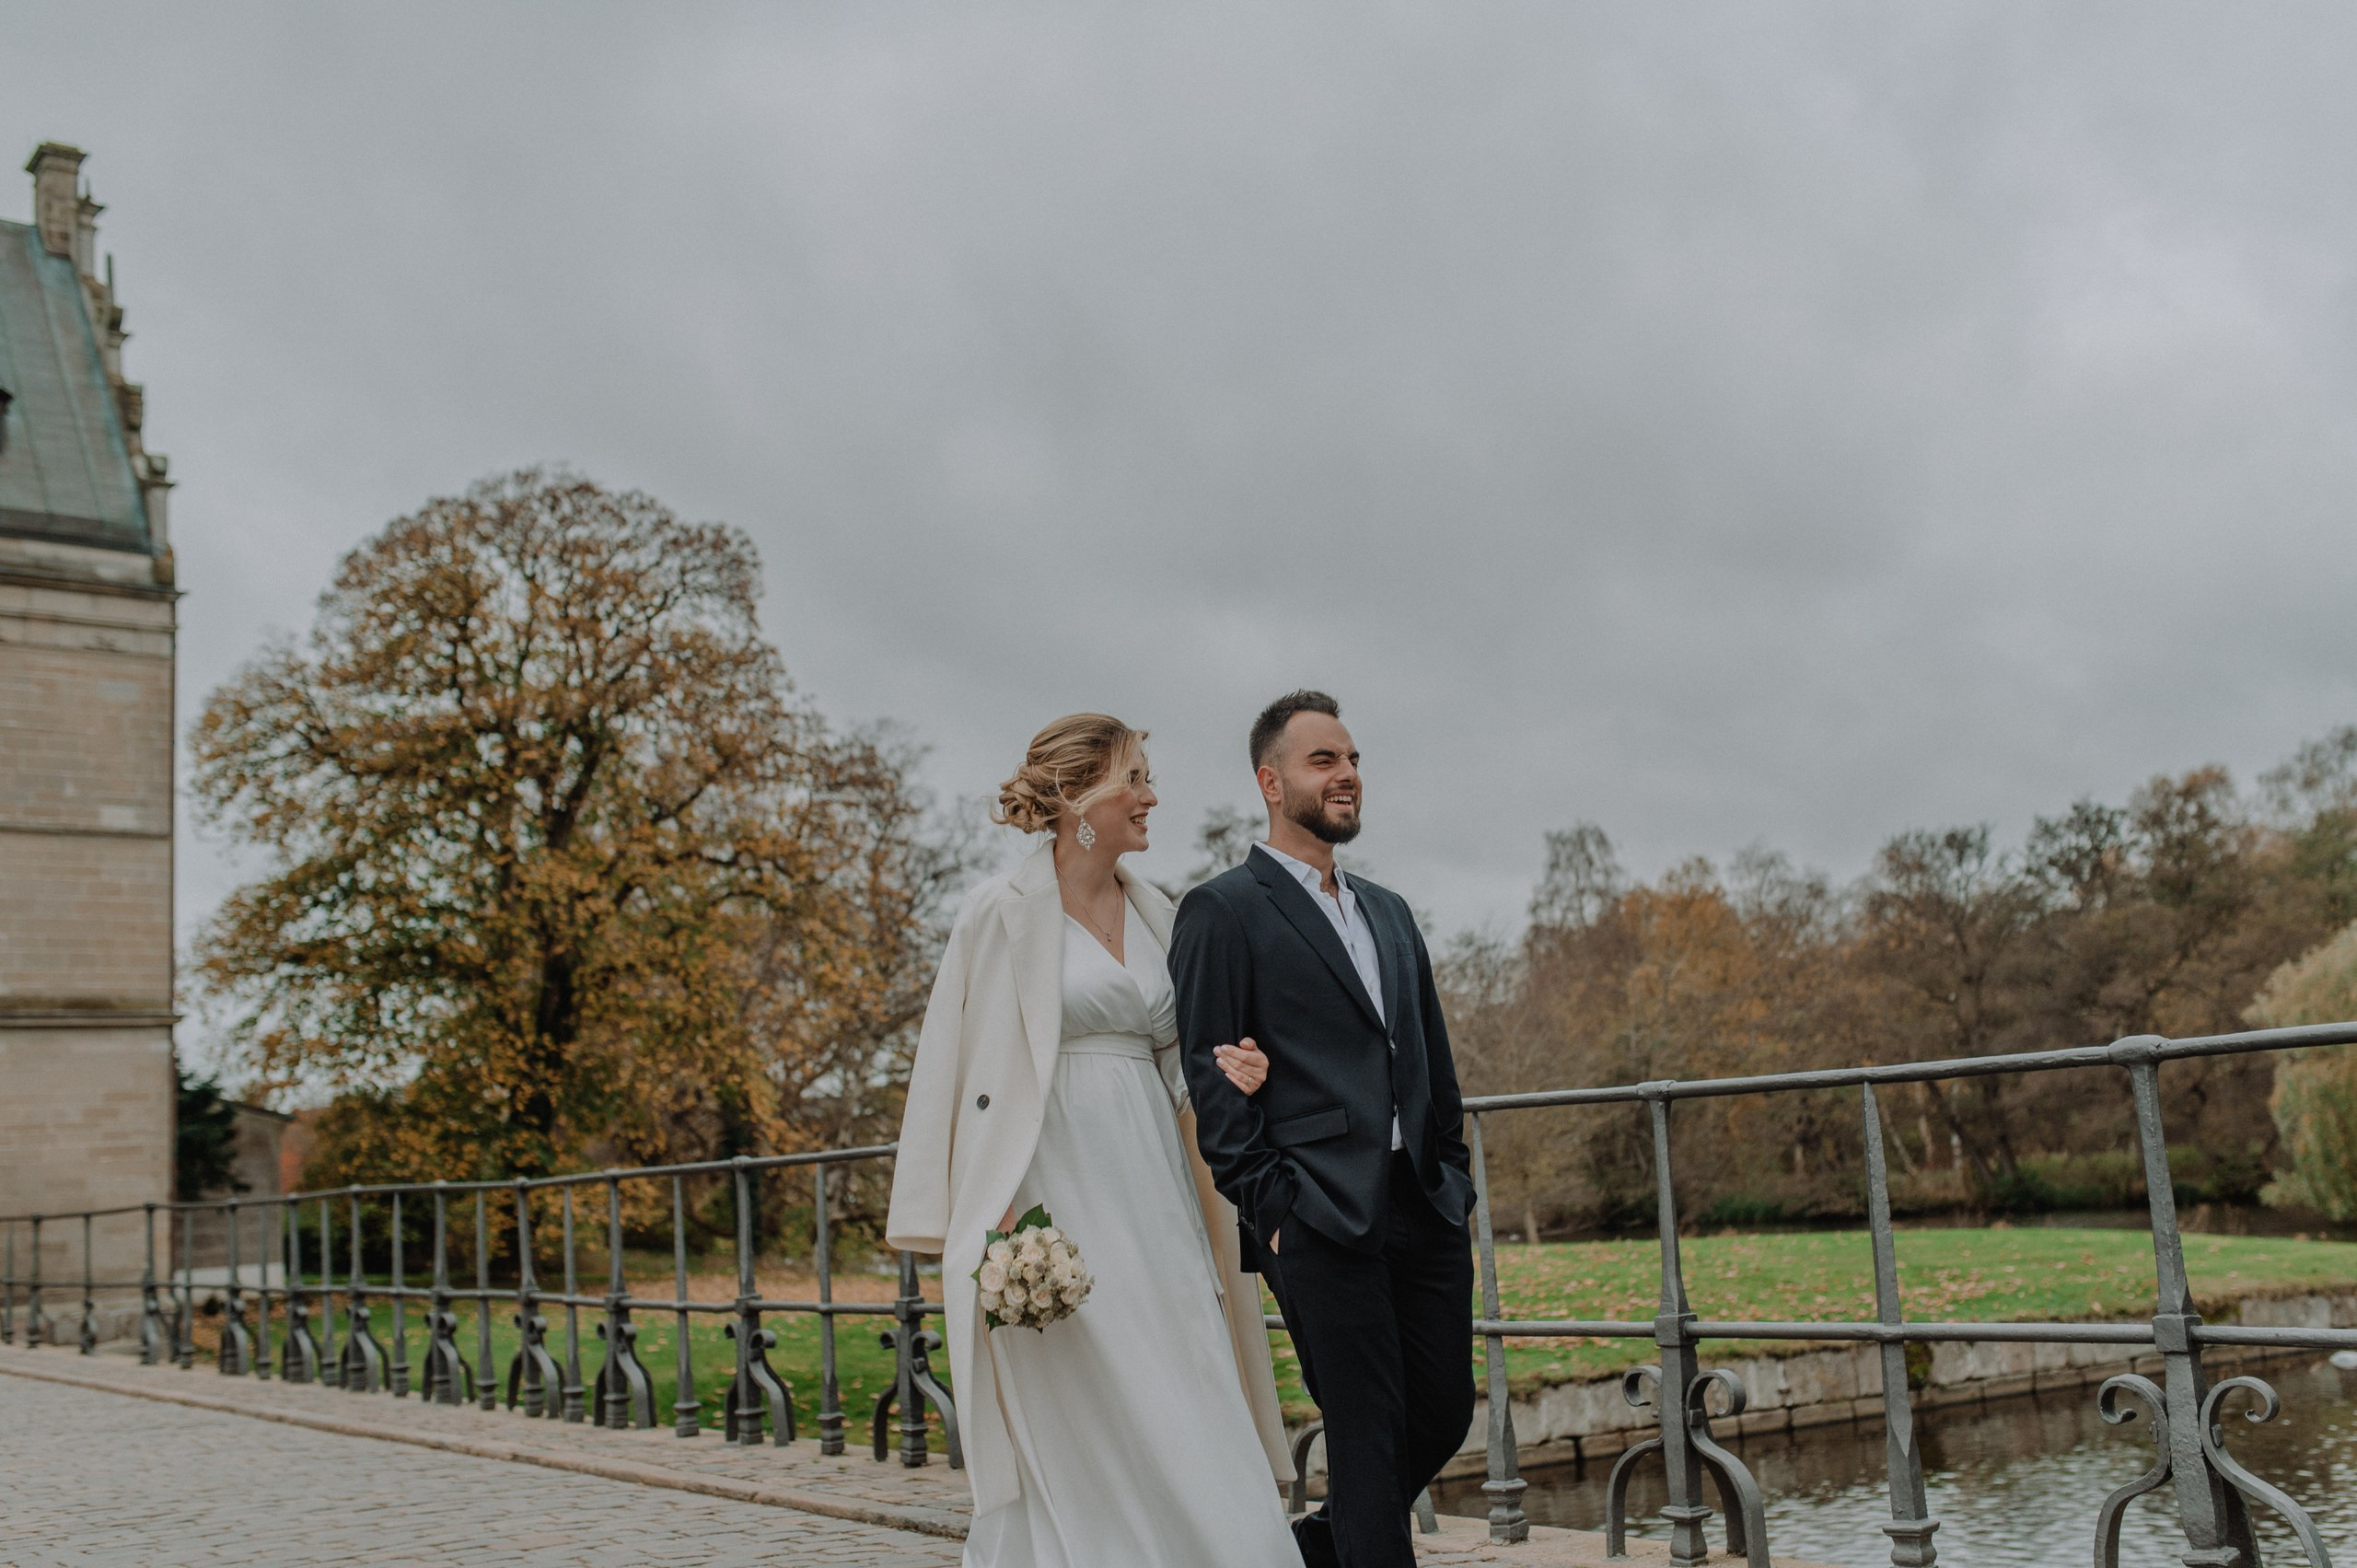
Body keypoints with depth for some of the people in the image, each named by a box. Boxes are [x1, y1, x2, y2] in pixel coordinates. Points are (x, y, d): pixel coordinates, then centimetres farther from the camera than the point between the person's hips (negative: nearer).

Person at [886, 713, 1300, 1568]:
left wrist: (1221, 1073, -3)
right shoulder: (1002, 912, -4)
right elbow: (962, 1067, -5)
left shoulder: (1155, 914, 14)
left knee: (1185, 1425, 3)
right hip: (1056, 1198, -6)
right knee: (1091, 1444, -5)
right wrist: (996, 1222, -12)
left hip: (1151, 1193, 6)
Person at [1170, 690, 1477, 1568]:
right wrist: (1269, 1207, -11)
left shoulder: (1389, 913, 20)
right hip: (1321, 1219, -7)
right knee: (1368, 1432, -3)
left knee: (1444, 1413, 11)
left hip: (1424, 1208, 7)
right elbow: (1208, 1076, -7)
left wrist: (1453, 1180, 13)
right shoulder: (1222, 910, -2)